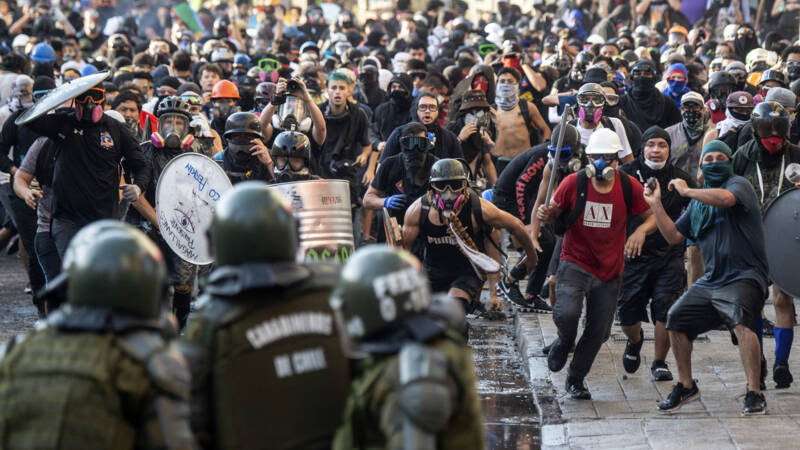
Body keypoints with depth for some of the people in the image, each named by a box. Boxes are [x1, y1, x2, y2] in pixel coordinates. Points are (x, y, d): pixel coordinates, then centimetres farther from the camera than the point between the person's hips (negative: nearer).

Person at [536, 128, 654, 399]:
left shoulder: (629, 187, -5)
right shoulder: (574, 183, -9)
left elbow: (652, 217, 3)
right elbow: (552, 212, 3)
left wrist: (641, 231, -20)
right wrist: (545, 215, -22)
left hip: (609, 270, 2)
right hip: (575, 263, -2)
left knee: (599, 332, 7)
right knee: (567, 313, -27)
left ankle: (576, 379, 31)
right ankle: (564, 341, 10)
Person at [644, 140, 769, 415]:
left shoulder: (739, 184, -4)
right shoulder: (697, 204, 19)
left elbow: (725, 197, -28)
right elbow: (674, 236, 19)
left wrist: (685, 191, -16)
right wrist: (656, 205, 11)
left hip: (744, 276, -8)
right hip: (711, 280, 8)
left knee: (741, 321, -31)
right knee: (676, 319, 4)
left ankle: (754, 394, -27)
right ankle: (686, 386, 21)